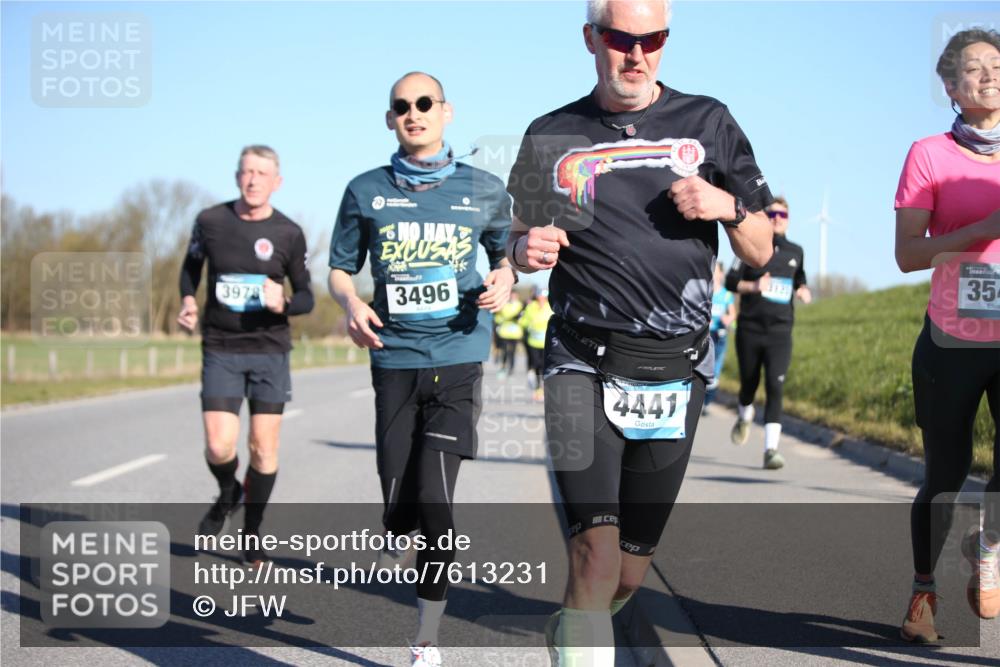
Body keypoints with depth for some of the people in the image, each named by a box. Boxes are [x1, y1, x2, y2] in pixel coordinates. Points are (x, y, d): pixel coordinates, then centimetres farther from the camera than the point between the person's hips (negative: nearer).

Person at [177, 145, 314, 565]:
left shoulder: (288, 234, -3)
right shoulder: (210, 221, -1)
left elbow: (306, 298, 4)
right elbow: (191, 264, 18)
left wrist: (283, 304, -18)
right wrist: (188, 301, -1)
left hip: (270, 349, 0)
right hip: (220, 350, 0)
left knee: (264, 449, 0)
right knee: (219, 447, -11)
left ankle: (252, 535, 19)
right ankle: (228, 494, 24)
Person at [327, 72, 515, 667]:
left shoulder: (484, 190, 6)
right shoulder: (366, 192, 6)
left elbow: (508, 255, 20)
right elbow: (340, 268, 13)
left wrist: (503, 281, -3)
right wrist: (351, 303, -9)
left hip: (459, 359, -1)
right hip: (395, 361, 2)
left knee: (434, 499, -14)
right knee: (400, 517, 1)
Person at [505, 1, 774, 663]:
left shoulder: (708, 123, 8)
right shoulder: (551, 136, 7)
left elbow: (761, 252, 10)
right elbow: (520, 244, 17)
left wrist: (728, 207, -11)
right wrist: (525, 252, -7)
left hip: (675, 372, 2)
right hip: (584, 366, -2)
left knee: (632, 569, 10)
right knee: (596, 552, -19)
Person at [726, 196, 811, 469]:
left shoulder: (795, 252, 10)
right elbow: (730, 281, -2)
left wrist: (804, 291, 5)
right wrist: (753, 286, -20)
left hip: (780, 333, 1)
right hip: (750, 330, -1)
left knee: (775, 388, -13)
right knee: (748, 384, 12)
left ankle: (771, 449, -17)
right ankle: (744, 418, 47)